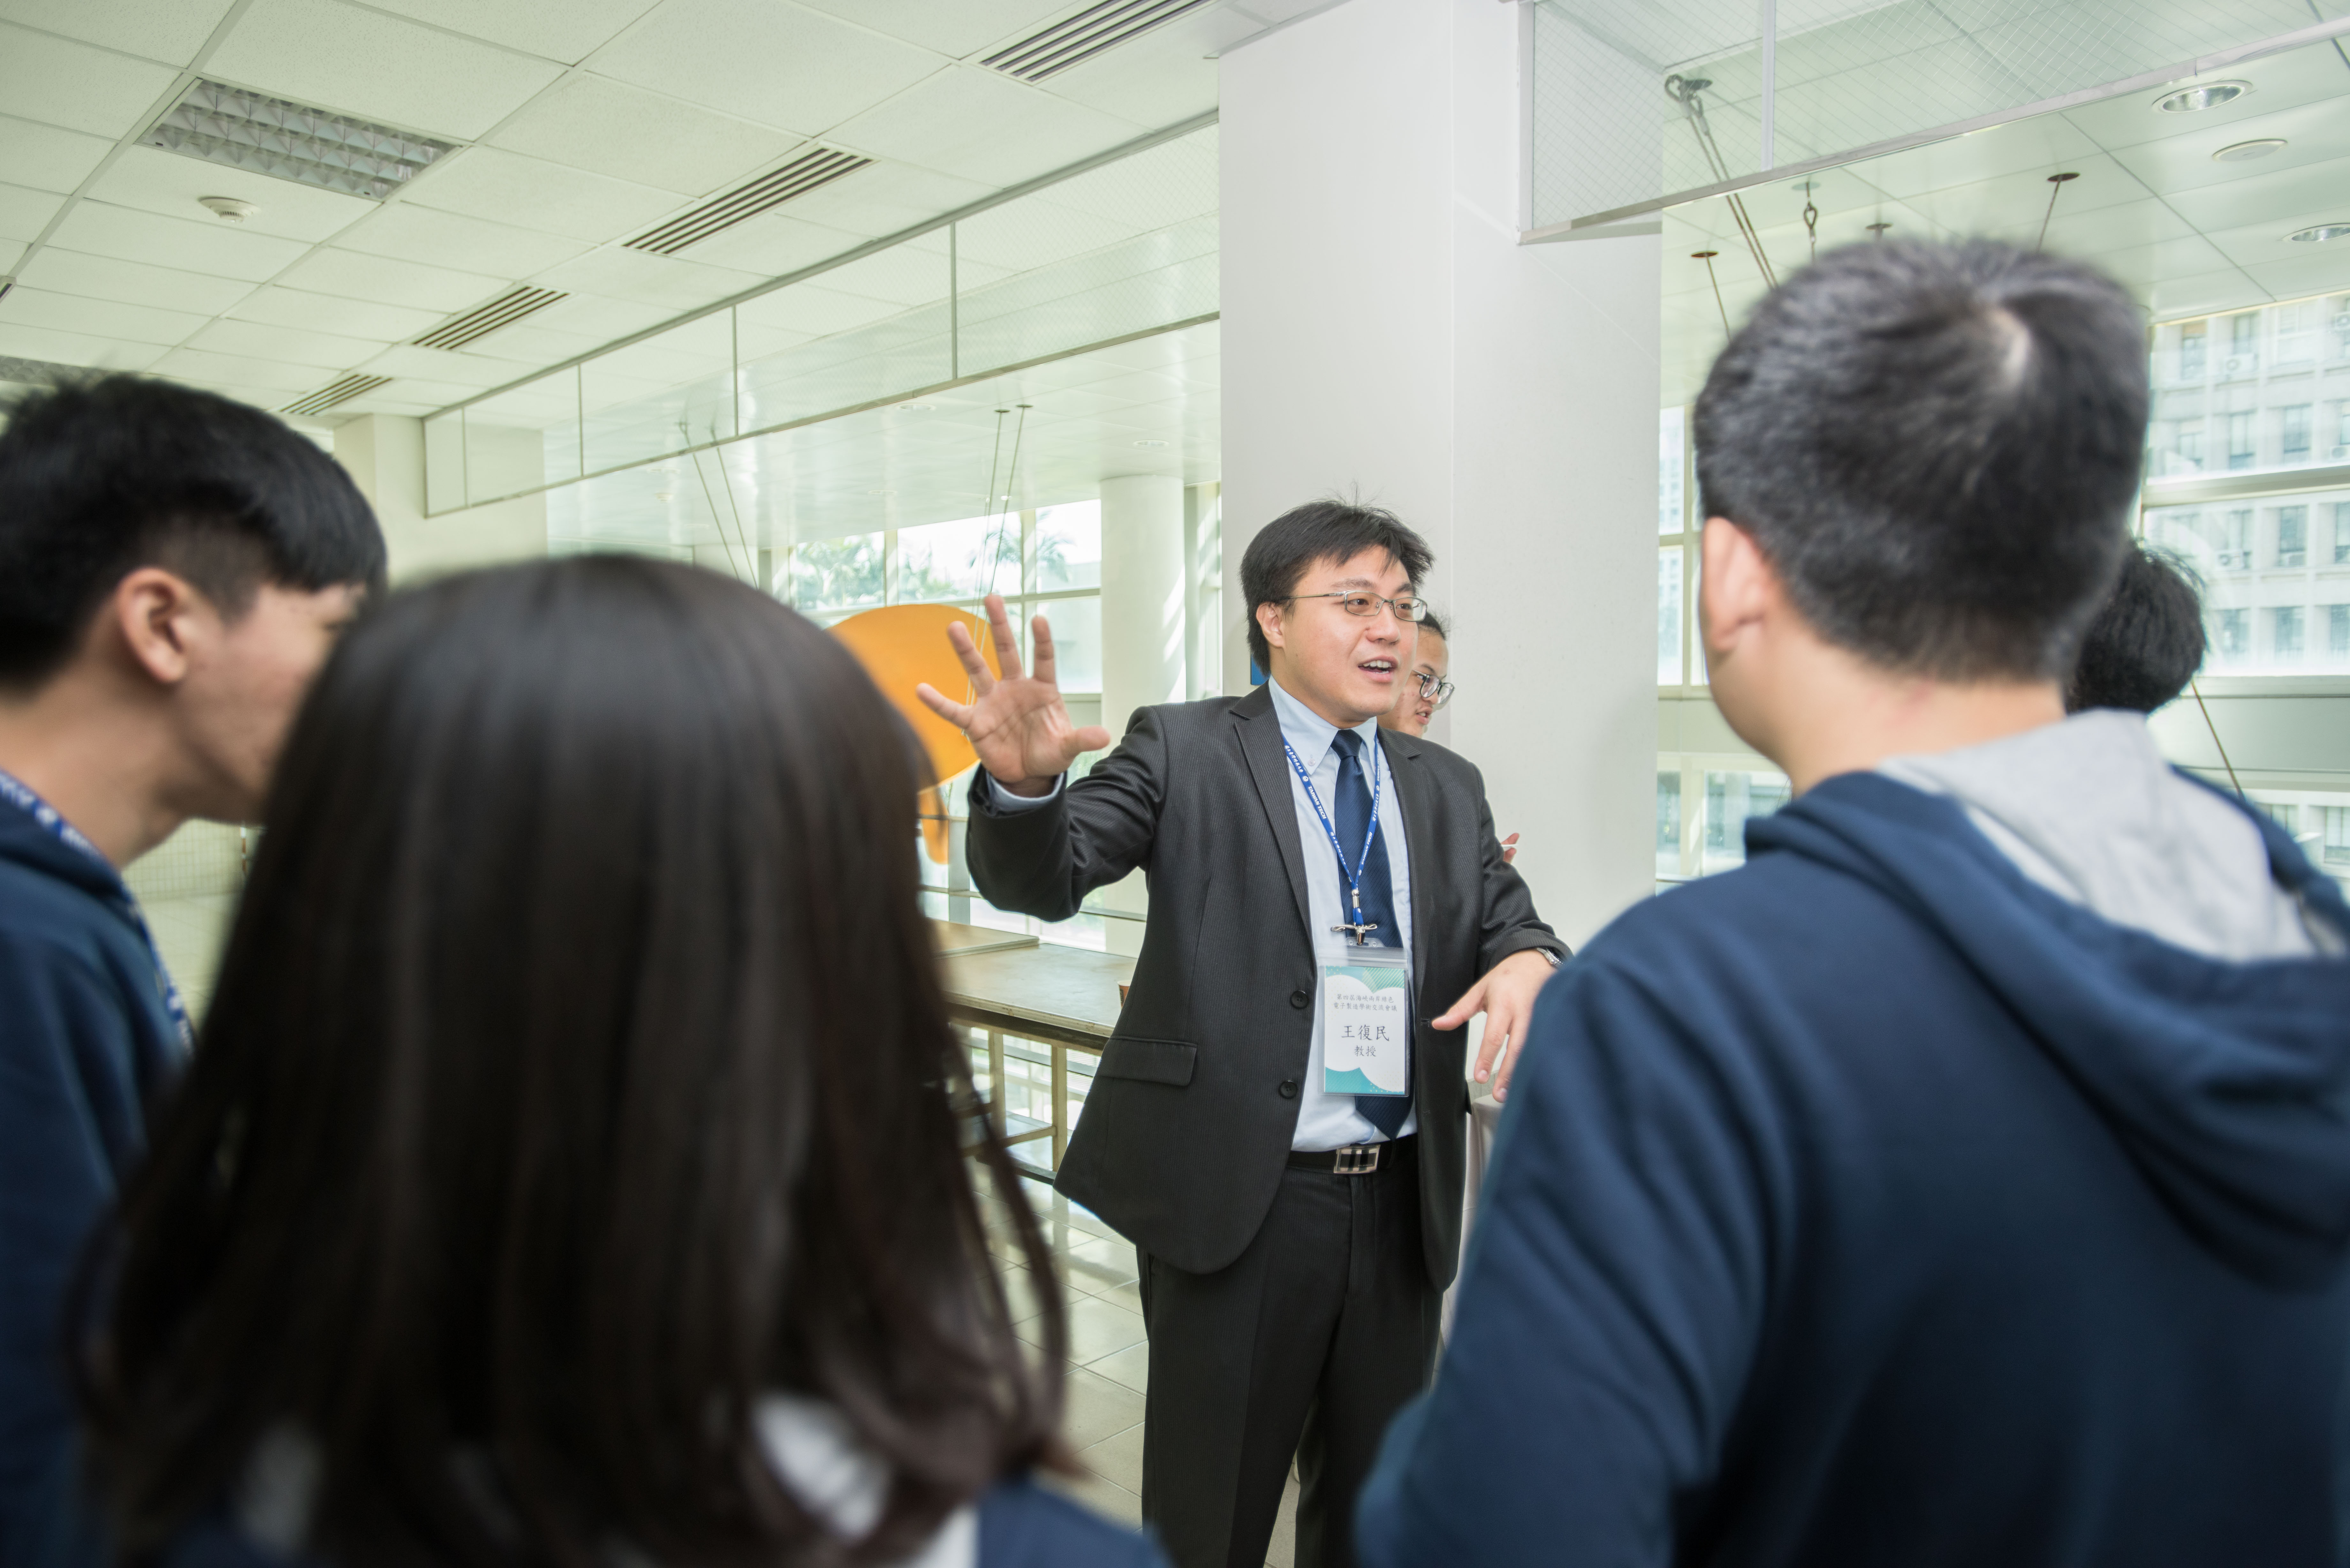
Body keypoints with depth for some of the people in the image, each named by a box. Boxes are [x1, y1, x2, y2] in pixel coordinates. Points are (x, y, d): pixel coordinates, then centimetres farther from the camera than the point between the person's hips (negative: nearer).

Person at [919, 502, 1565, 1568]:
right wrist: (1024, 781, -37)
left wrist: (1528, 961, -18)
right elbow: (1039, 879, -14)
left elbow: (1510, 926, 7)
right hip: (1237, 1199, -4)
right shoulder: (1185, 751, -5)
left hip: (1402, 1205, 5)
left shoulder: (1447, 788, 10)